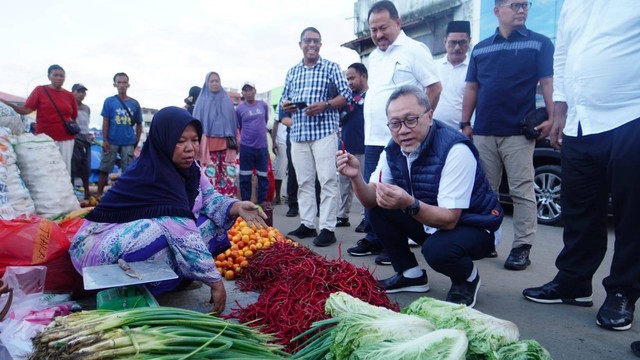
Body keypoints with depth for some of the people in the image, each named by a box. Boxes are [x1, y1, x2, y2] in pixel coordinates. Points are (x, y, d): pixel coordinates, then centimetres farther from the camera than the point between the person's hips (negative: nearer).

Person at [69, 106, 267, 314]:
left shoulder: (188, 166, -3)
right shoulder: (152, 174, -28)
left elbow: (209, 198, 1)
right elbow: (183, 235, -33)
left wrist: (237, 207, -21)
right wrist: (215, 282, -32)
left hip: (148, 235, 8)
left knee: (208, 223, -4)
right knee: (175, 232, -34)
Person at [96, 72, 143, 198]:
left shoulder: (134, 103, 4)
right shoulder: (109, 101, 0)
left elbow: (139, 124, 9)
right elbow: (105, 122, 0)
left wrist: (136, 141, 8)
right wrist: (104, 140, -6)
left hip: (128, 143, 1)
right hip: (111, 142, -1)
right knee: (104, 169, 5)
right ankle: (99, 195, 14)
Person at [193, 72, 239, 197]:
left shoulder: (227, 100, 13)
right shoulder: (202, 101, 7)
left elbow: (233, 121, 14)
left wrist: (235, 140, 7)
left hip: (226, 142, 2)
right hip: (209, 143, -2)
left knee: (229, 172, -1)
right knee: (211, 173, -3)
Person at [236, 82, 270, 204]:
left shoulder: (263, 105, 3)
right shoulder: (239, 109, -2)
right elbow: (238, 127, 9)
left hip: (262, 146, 2)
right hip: (246, 147, -2)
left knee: (263, 176, 7)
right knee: (245, 177, 4)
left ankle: (262, 202, 18)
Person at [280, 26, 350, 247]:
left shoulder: (331, 67, 5)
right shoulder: (292, 72, 18)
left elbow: (346, 95, -1)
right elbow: (285, 99, 22)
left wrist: (325, 105, -17)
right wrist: (285, 105, -2)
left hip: (324, 131, -5)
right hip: (298, 133, 5)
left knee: (327, 180, -7)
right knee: (303, 181, 7)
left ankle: (327, 228, -4)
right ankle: (307, 224, 16)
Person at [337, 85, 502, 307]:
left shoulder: (455, 150, -28)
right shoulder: (394, 149, -7)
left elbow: (449, 219, -31)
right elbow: (371, 201, -7)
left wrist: (409, 204, -48)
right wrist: (356, 177, -27)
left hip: (473, 228, -6)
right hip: (429, 221, 7)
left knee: (437, 249, -35)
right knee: (378, 209, -4)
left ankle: (467, 278, 2)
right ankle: (411, 274, 11)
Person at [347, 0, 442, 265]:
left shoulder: (414, 50, -5)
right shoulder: (373, 57, 18)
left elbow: (434, 88, -7)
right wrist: (370, 126, 16)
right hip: (373, 138, 8)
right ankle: (373, 240, 24)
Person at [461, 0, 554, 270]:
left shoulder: (539, 43, 5)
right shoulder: (480, 48, 15)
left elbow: (548, 84, -1)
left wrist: (551, 118, -14)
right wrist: (465, 123, 8)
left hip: (519, 132, -3)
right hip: (483, 132, 4)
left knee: (522, 191, -2)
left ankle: (522, 247, 4)